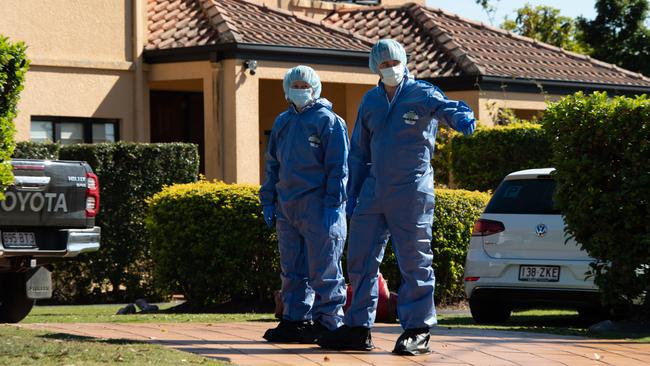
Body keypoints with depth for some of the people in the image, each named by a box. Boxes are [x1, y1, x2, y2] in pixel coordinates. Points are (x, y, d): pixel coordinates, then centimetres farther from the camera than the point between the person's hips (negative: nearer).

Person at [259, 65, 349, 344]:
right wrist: (268, 200, 15)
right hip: (287, 205, 7)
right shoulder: (282, 122, 18)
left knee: (323, 268, -4)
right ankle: (295, 320, 13)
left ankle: (329, 322, 1)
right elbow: (273, 165, 23)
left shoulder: (328, 121, -2)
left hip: (318, 207, -7)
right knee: (293, 269, 9)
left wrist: (333, 203, -14)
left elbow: (338, 166, -7)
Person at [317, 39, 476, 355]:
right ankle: (358, 328, 15)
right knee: (360, 259, 7)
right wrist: (352, 194, 13)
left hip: (411, 191, -6)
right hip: (374, 189, 6)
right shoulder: (370, 101, 12)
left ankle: (417, 331, 4)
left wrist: (461, 116, -50)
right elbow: (359, 151, 18)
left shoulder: (422, 94, -4)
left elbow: (444, 107, -26)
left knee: (414, 262, -2)